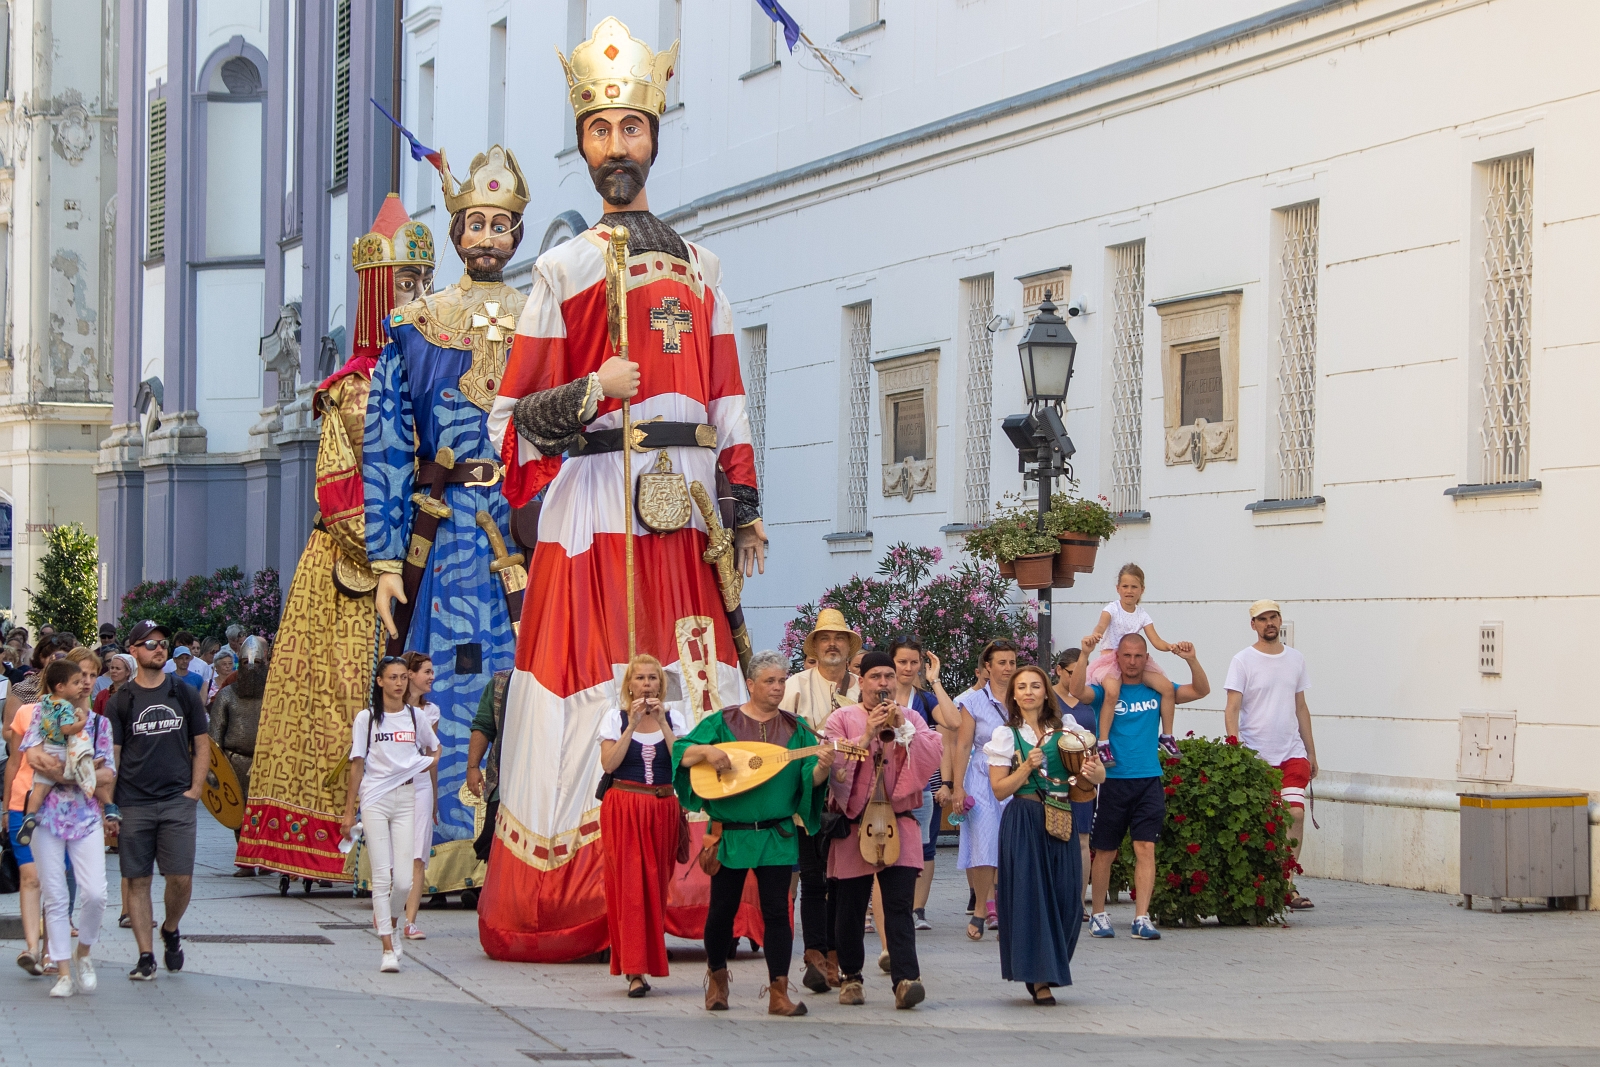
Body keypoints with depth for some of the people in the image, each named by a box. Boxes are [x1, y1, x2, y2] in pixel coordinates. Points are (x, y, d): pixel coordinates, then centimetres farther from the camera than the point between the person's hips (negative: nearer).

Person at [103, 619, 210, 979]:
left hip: (177, 802, 1)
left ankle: (171, 930, 22)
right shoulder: (120, 702, 4)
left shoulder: (184, 695, 9)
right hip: (133, 804, 0)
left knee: (181, 878, -7)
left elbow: (202, 745, 12)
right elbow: (110, 756, 3)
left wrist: (194, 790, 1)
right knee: (137, 880, 0)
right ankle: (145, 956, 6)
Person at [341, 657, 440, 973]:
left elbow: (433, 748, 27)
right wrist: (349, 811, 1)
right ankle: (388, 949, -3)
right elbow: (357, 765, 3)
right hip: (374, 801, -2)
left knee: (403, 880, -5)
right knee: (382, 875, -7)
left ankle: (386, 919, 26)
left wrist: (427, 763, 6)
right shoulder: (366, 718, 2)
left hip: (406, 799, 2)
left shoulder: (416, 716, 8)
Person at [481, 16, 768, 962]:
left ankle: (704, 901, -1)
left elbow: (730, 403, 19)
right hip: (594, 505, -3)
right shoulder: (563, 269, 9)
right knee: (594, 694, -9)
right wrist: (588, 394, -15)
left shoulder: (700, 268, 19)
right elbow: (515, 417, 3)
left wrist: (745, 509, 12)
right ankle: (571, 911, -7)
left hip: (687, 508, 3)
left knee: (700, 704, -2)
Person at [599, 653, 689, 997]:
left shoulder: (673, 718, 8)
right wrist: (633, 724, -12)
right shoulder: (615, 719, 3)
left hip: (663, 810, 2)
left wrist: (662, 723, -11)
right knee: (629, 883, -9)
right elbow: (609, 764, -10)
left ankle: (648, 960, 14)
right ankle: (634, 971, -12)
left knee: (656, 884, 3)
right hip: (624, 808, -2)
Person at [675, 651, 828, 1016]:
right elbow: (681, 753, -3)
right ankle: (717, 978, 30)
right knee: (722, 909, 7)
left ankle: (778, 993, -1)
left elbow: (809, 779, -3)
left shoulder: (795, 728, 5)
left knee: (776, 911, -3)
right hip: (730, 833, -1)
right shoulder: (723, 722, 1)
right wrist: (707, 751, -22)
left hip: (777, 834, 1)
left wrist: (822, 767, -25)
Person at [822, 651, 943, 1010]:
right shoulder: (841, 719, 4)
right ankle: (850, 977, 22)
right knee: (852, 907, 6)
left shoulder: (910, 718, 11)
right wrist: (866, 735, -14)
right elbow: (833, 766, -8)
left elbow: (935, 754, -4)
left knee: (899, 906, -11)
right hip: (854, 823, 0)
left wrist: (902, 728, -12)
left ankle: (905, 979, -19)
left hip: (899, 822, 1)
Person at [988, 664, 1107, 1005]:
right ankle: (1039, 979, -1)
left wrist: (1093, 771, -16)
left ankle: (1045, 971, 17)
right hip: (1024, 821, -3)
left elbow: (1098, 773, 7)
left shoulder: (1064, 731, 10)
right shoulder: (1006, 735, 4)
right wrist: (1027, 767, -15)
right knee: (1029, 895, -6)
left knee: (1065, 896, -1)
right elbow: (999, 789, -1)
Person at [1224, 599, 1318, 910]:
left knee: (1296, 813, -12)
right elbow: (1232, 709, -8)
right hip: (1255, 754, -3)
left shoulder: (1295, 659, 11)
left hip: (1292, 754, 3)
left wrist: (1311, 752, 17)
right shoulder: (1243, 661, -3)